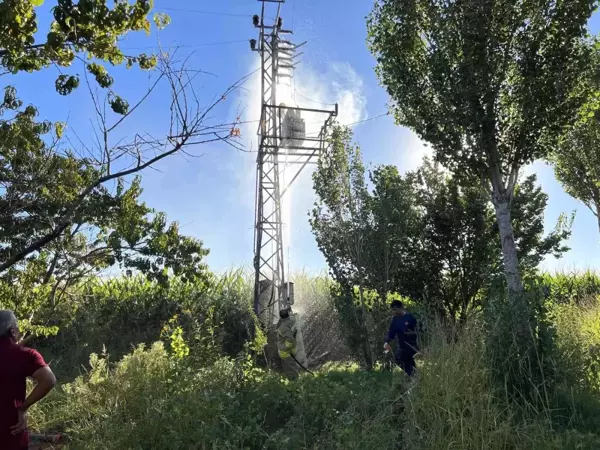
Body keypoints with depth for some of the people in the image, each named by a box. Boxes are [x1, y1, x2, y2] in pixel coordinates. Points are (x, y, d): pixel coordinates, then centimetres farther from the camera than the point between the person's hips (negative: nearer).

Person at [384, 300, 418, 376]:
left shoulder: (410, 317, -10)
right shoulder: (395, 319, 5)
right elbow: (391, 332, 5)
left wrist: (413, 333, -22)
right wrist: (387, 342, -9)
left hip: (413, 347, -5)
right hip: (402, 348, 5)